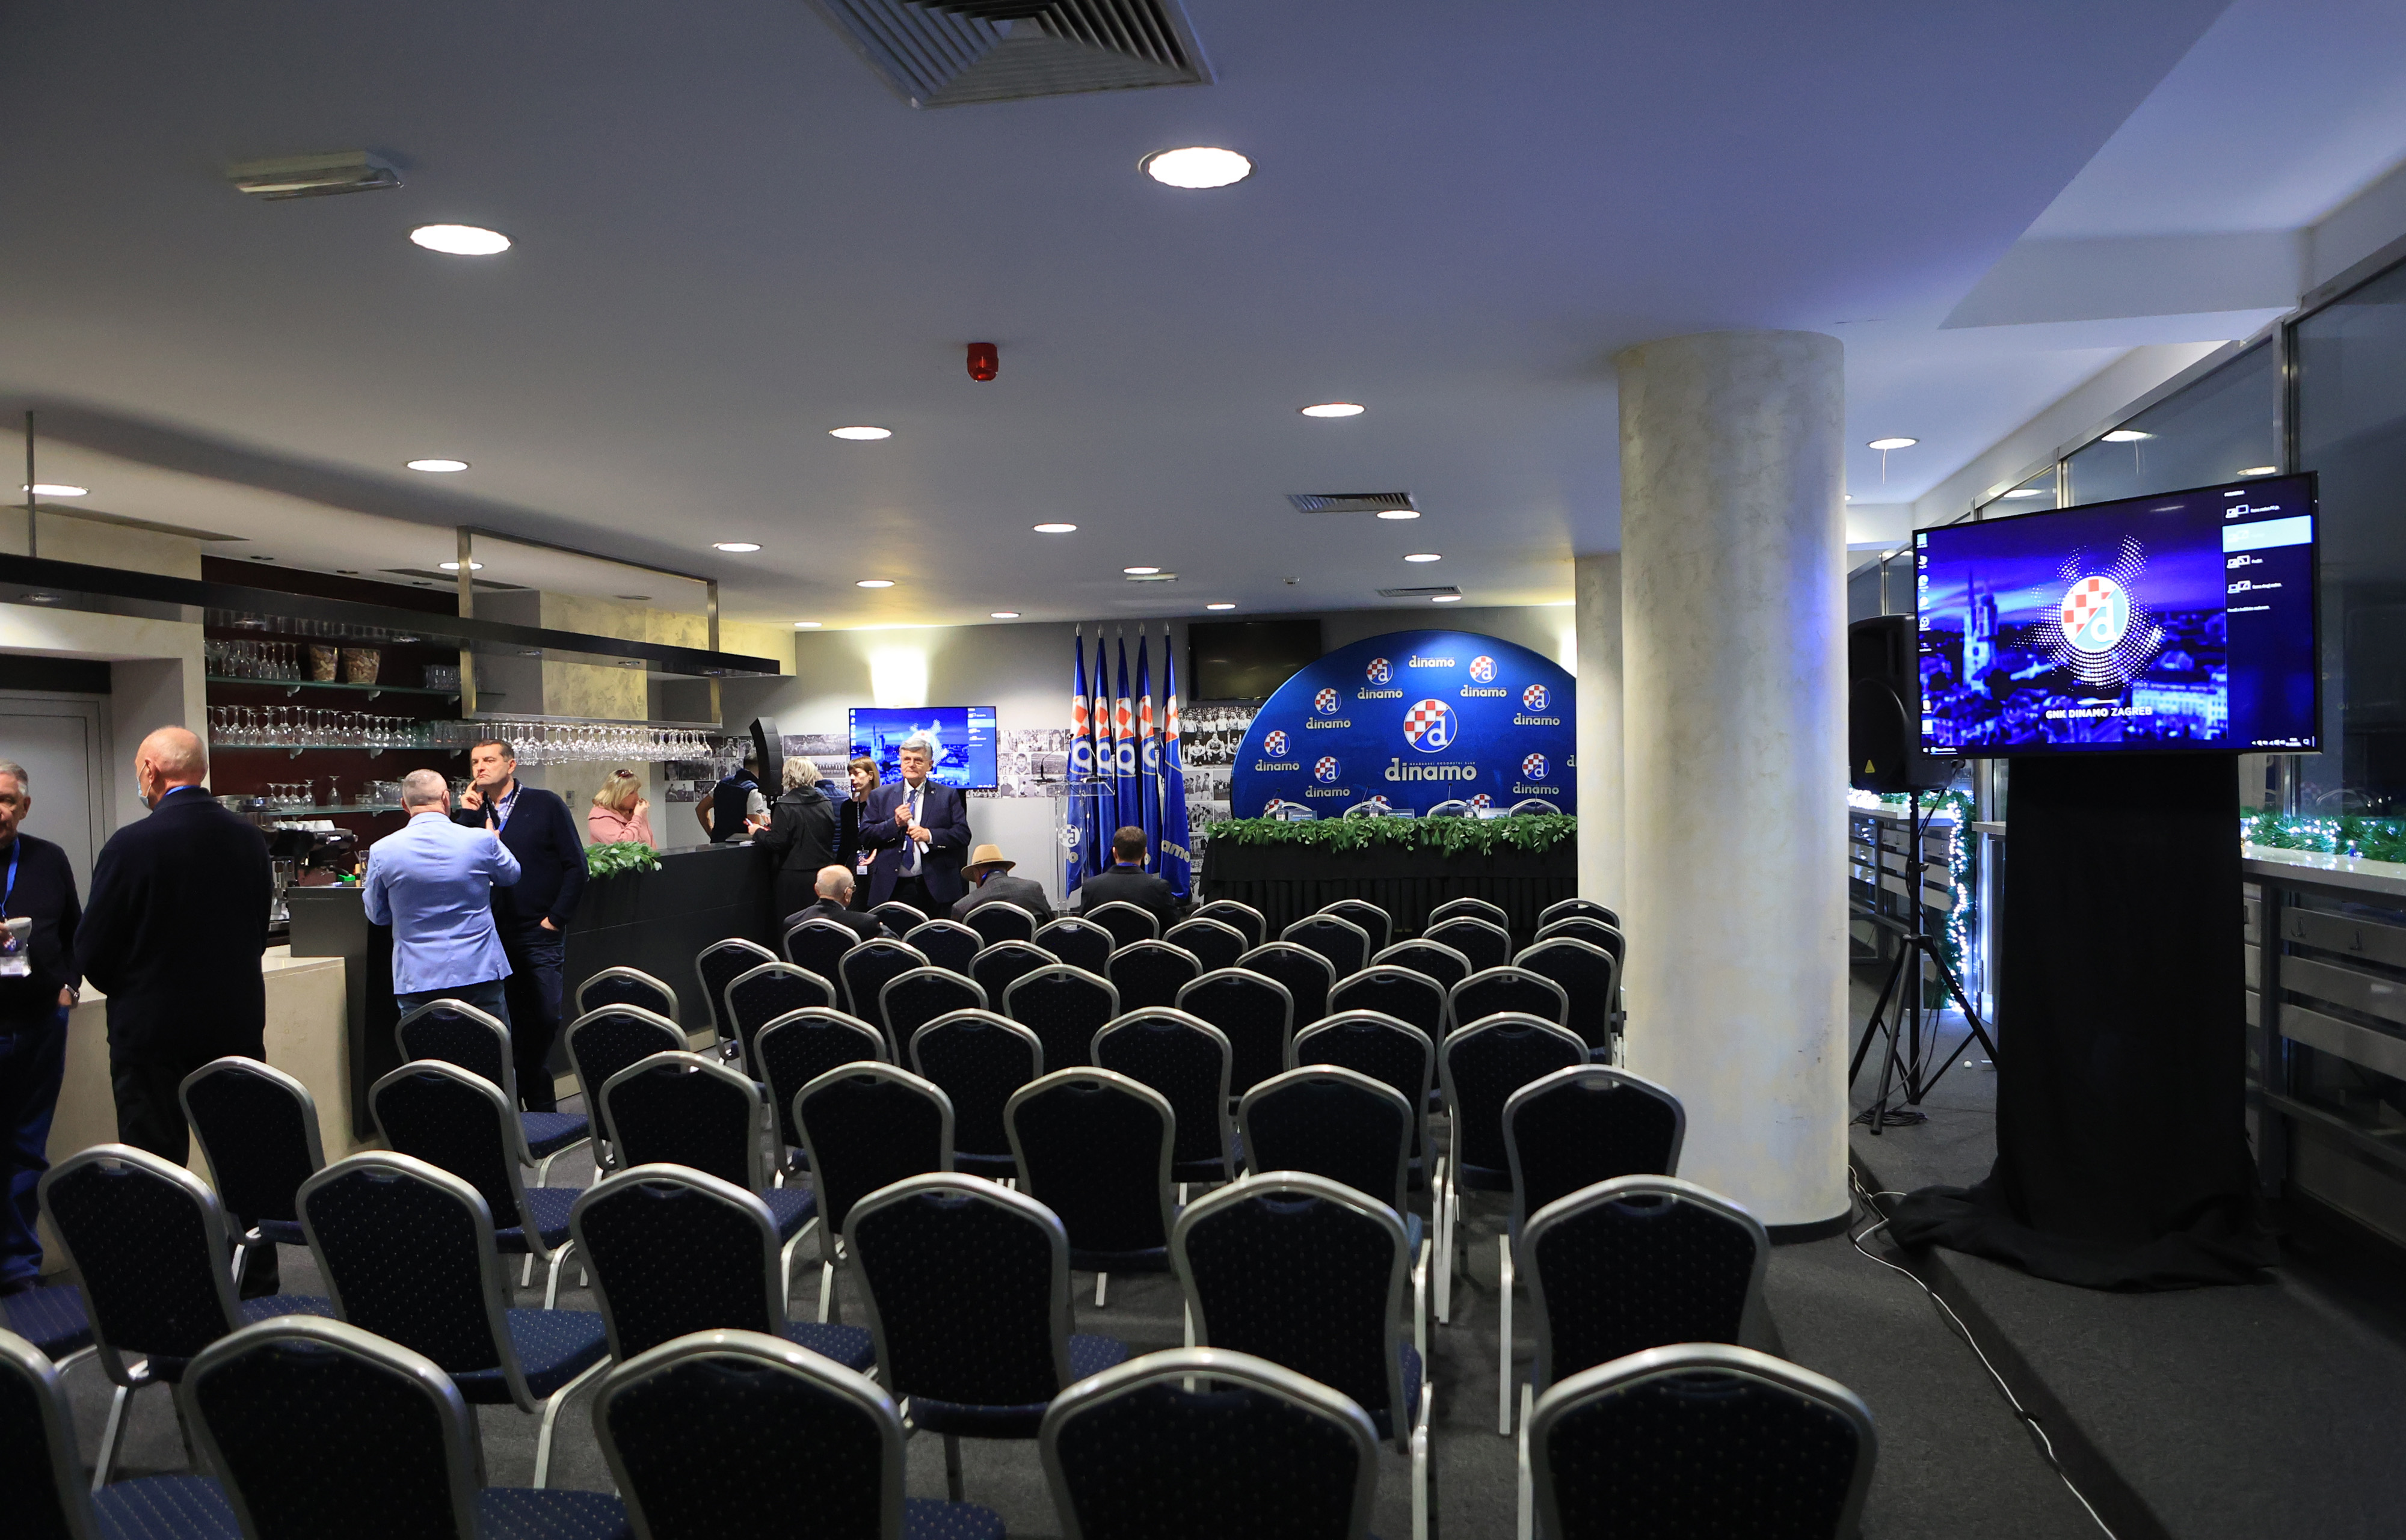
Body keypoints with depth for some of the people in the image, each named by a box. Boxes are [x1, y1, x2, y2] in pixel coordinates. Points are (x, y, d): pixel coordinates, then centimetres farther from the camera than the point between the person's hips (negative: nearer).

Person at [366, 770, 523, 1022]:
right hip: (479, 972, 0)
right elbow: (511, 875, 17)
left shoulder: (382, 851, -4)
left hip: (416, 980, 1)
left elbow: (377, 915, 10)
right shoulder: (483, 841, -6)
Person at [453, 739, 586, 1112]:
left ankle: (542, 1108, 11)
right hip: (493, 937, 3)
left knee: (542, 1020, -2)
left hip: (540, 936, -3)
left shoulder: (545, 805, 1)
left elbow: (576, 865, -1)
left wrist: (556, 918, -6)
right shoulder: (472, 811, 11)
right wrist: (466, 815, -7)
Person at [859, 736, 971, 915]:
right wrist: (894, 824, -10)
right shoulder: (880, 796, 12)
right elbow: (865, 836, 5)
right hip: (893, 888, 1)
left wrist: (930, 835, -13)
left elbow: (963, 834, 1)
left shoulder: (948, 795, 8)